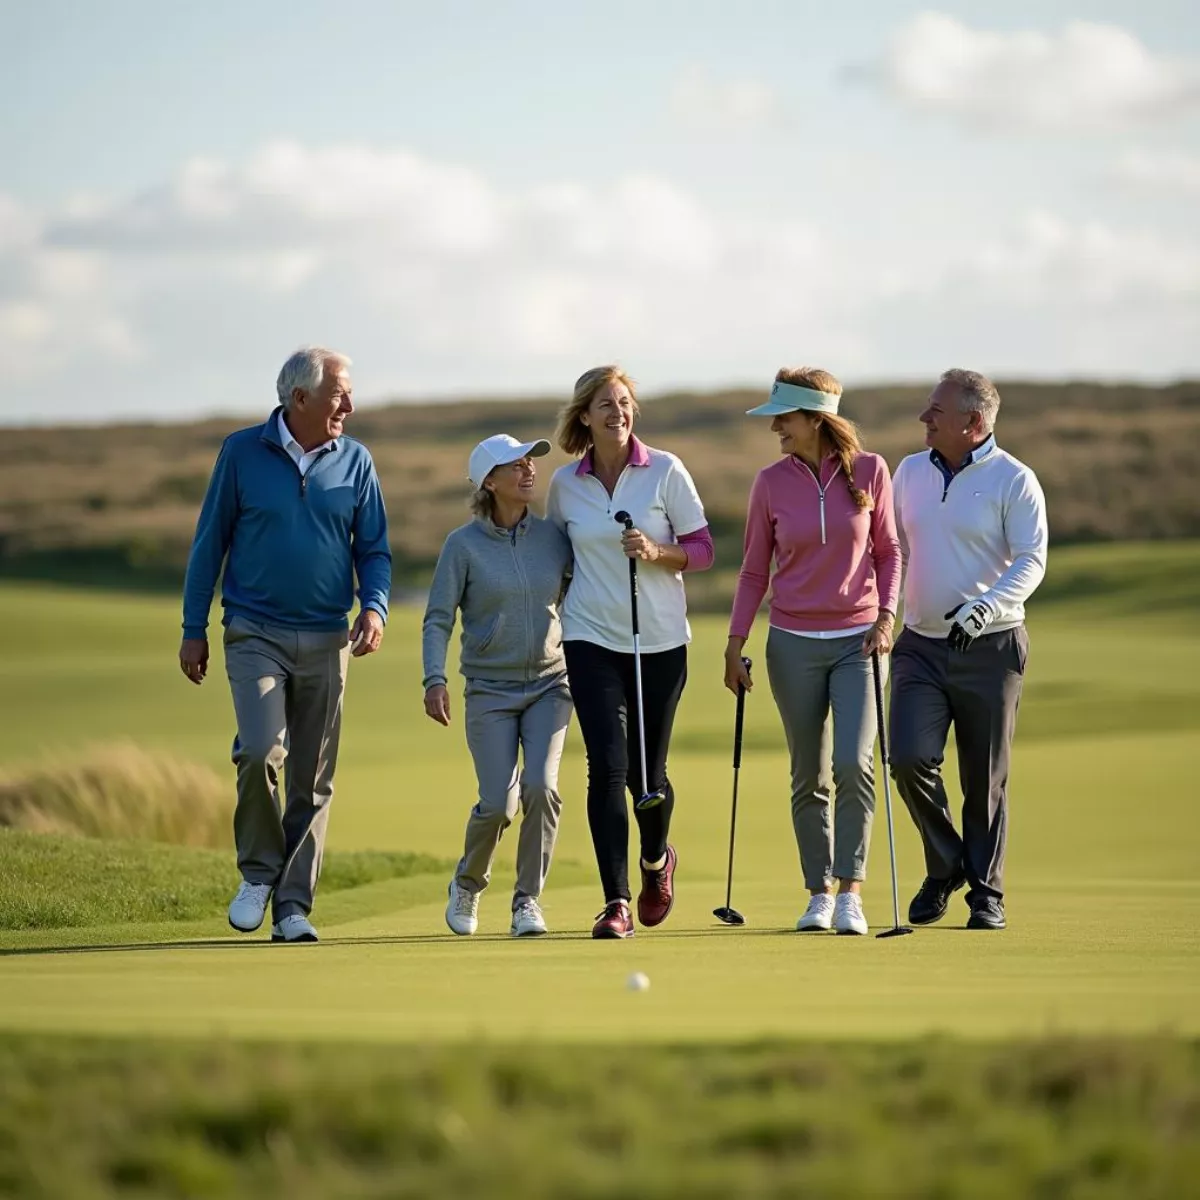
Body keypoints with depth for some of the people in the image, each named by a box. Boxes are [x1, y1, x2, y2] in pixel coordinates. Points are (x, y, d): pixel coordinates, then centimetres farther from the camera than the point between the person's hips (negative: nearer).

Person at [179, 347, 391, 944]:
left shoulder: (354, 461, 6)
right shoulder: (243, 452, 0)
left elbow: (373, 549, 10)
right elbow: (210, 541, 5)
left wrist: (374, 606, -10)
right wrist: (194, 630, 4)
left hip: (326, 641, 3)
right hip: (255, 634, -3)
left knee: (312, 780, 2)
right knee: (260, 750, -20)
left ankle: (293, 906, 9)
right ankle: (259, 872, 2)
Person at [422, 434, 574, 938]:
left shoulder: (552, 537, 4)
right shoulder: (463, 545, -5)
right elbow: (438, 618, -5)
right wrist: (434, 679, -17)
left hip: (550, 683, 2)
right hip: (490, 688, -2)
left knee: (541, 786, -17)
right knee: (498, 803, -9)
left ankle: (528, 899, -2)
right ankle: (467, 885, 21)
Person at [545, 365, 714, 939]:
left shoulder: (666, 471, -2)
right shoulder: (565, 483, 4)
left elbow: (702, 548, 0)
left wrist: (657, 552, -18)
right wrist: (550, 608, 9)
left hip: (660, 639, 0)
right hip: (591, 639, 0)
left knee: (647, 770, 5)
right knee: (607, 766, -13)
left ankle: (656, 859, 37)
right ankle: (616, 902, -12)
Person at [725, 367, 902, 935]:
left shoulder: (870, 471, -3)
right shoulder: (770, 482, -1)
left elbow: (888, 550, 7)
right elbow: (754, 569, 7)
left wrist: (885, 615, -5)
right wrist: (734, 643, 4)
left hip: (858, 639, -1)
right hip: (794, 643, 1)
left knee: (853, 764, -15)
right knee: (809, 777, 5)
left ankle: (850, 892, -8)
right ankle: (819, 893, 14)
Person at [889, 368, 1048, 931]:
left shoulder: (1013, 480, -6)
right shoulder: (910, 472, 10)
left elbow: (1031, 561, -13)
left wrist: (987, 605, -29)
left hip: (989, 649, -4)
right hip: (920, 646, 4)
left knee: (985, 779, 2)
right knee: (910, 757, -13)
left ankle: (986, 892, 15)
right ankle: (945, 864, 9)